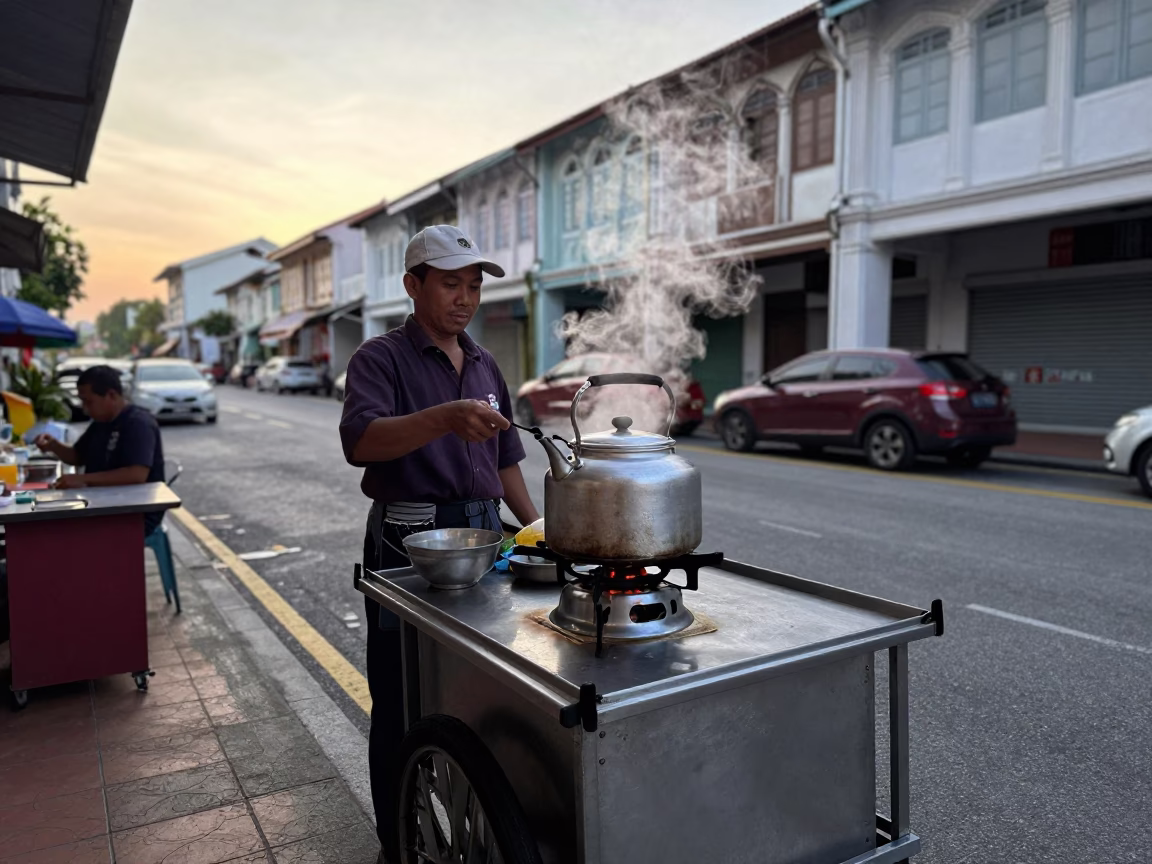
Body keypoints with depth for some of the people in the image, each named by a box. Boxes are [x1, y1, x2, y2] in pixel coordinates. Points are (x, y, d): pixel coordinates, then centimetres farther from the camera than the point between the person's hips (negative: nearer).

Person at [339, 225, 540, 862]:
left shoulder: (485, 366, 14)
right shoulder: (380, 359, -6)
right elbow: (361, 440, -25)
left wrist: (536, 528, 12)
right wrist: (443, 418, -40)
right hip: (409, 542, -5)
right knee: (402, 703, 5)